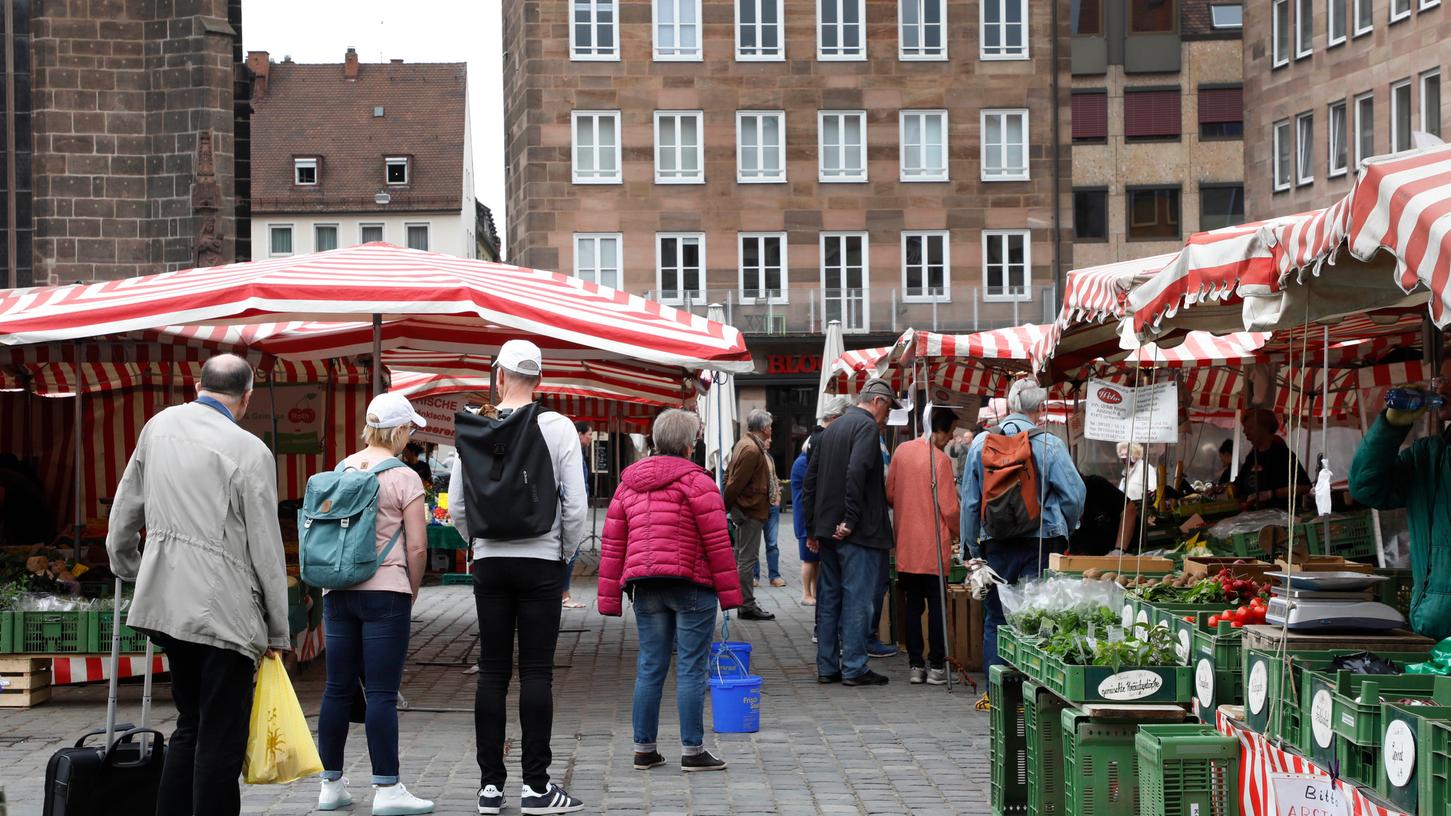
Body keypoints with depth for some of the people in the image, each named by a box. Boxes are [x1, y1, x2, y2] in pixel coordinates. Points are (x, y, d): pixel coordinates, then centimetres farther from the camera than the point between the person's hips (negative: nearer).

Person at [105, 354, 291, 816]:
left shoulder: (159, 426, 7)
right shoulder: (250, 452, -11)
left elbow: (123, 513, 18)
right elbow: (266, 550, -8)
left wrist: (128, 571, 35)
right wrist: (278, 632, 0)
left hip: (165, 601, 7)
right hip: (224, 612, -6)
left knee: (191, 725, 19)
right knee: (221, 739, -1)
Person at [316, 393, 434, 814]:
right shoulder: (404, 478, -7)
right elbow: (417, 547, -9)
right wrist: (412, 590, 5)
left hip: (338, 590, 5)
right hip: (385, 591, -5)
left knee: (338, 688, 9)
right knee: (382, 693, -4)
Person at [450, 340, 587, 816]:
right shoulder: (557, 428, -6)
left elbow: (456, 504, 3)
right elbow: (575, 505, -8)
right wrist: (566, 550, 8)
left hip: (489, 562, 2)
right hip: (541, 562, -2)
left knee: (492, 671, 7)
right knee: (536, 673, 0)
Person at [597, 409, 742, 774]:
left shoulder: (628, 483, 12)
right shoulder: (695, 480, -6)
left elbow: (612, 543, 11)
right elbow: (717, 541, -9)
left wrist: (610, 597, 13)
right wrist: (729, 591, -3)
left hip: (645, 586, 5)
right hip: (691, 584, -5)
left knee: (650, 667, 10)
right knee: (691, 668, -1)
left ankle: (644, 749, 13)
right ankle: (692, 751, 2)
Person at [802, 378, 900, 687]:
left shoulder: (830, 430, 18)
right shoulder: (867, 426, -9)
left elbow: (810, 479, 18)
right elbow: (856, 472, -24)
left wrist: (812, 528, 19)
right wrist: (851, 519, -21)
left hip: (828, 530, 8)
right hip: (858, 533, -8)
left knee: (828, 597, 11)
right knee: (856, 598, -4)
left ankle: (826, 667, 14)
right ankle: (854, 668, -3)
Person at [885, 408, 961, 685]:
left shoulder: (902, 451, 2)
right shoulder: (940, 459, -14)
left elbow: (889, 495, 10)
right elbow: (949, 509, -13)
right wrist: (960, 531, 6)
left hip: (906, 546, 5)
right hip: (934, 547, -5)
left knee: (913, 606, 10)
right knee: (936, 606, 4)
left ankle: (916, 665, 11)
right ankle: (936, 666, 6)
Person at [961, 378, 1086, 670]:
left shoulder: (981, 443, 1)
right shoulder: (1050, 445, -8)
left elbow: (970, 501, 5)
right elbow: (1074, 496, -7)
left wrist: (973, 549, 14)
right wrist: (1065, 531, 12)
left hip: (995, 545, 2)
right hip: (1041, 544, -2)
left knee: (995, 621, 10)